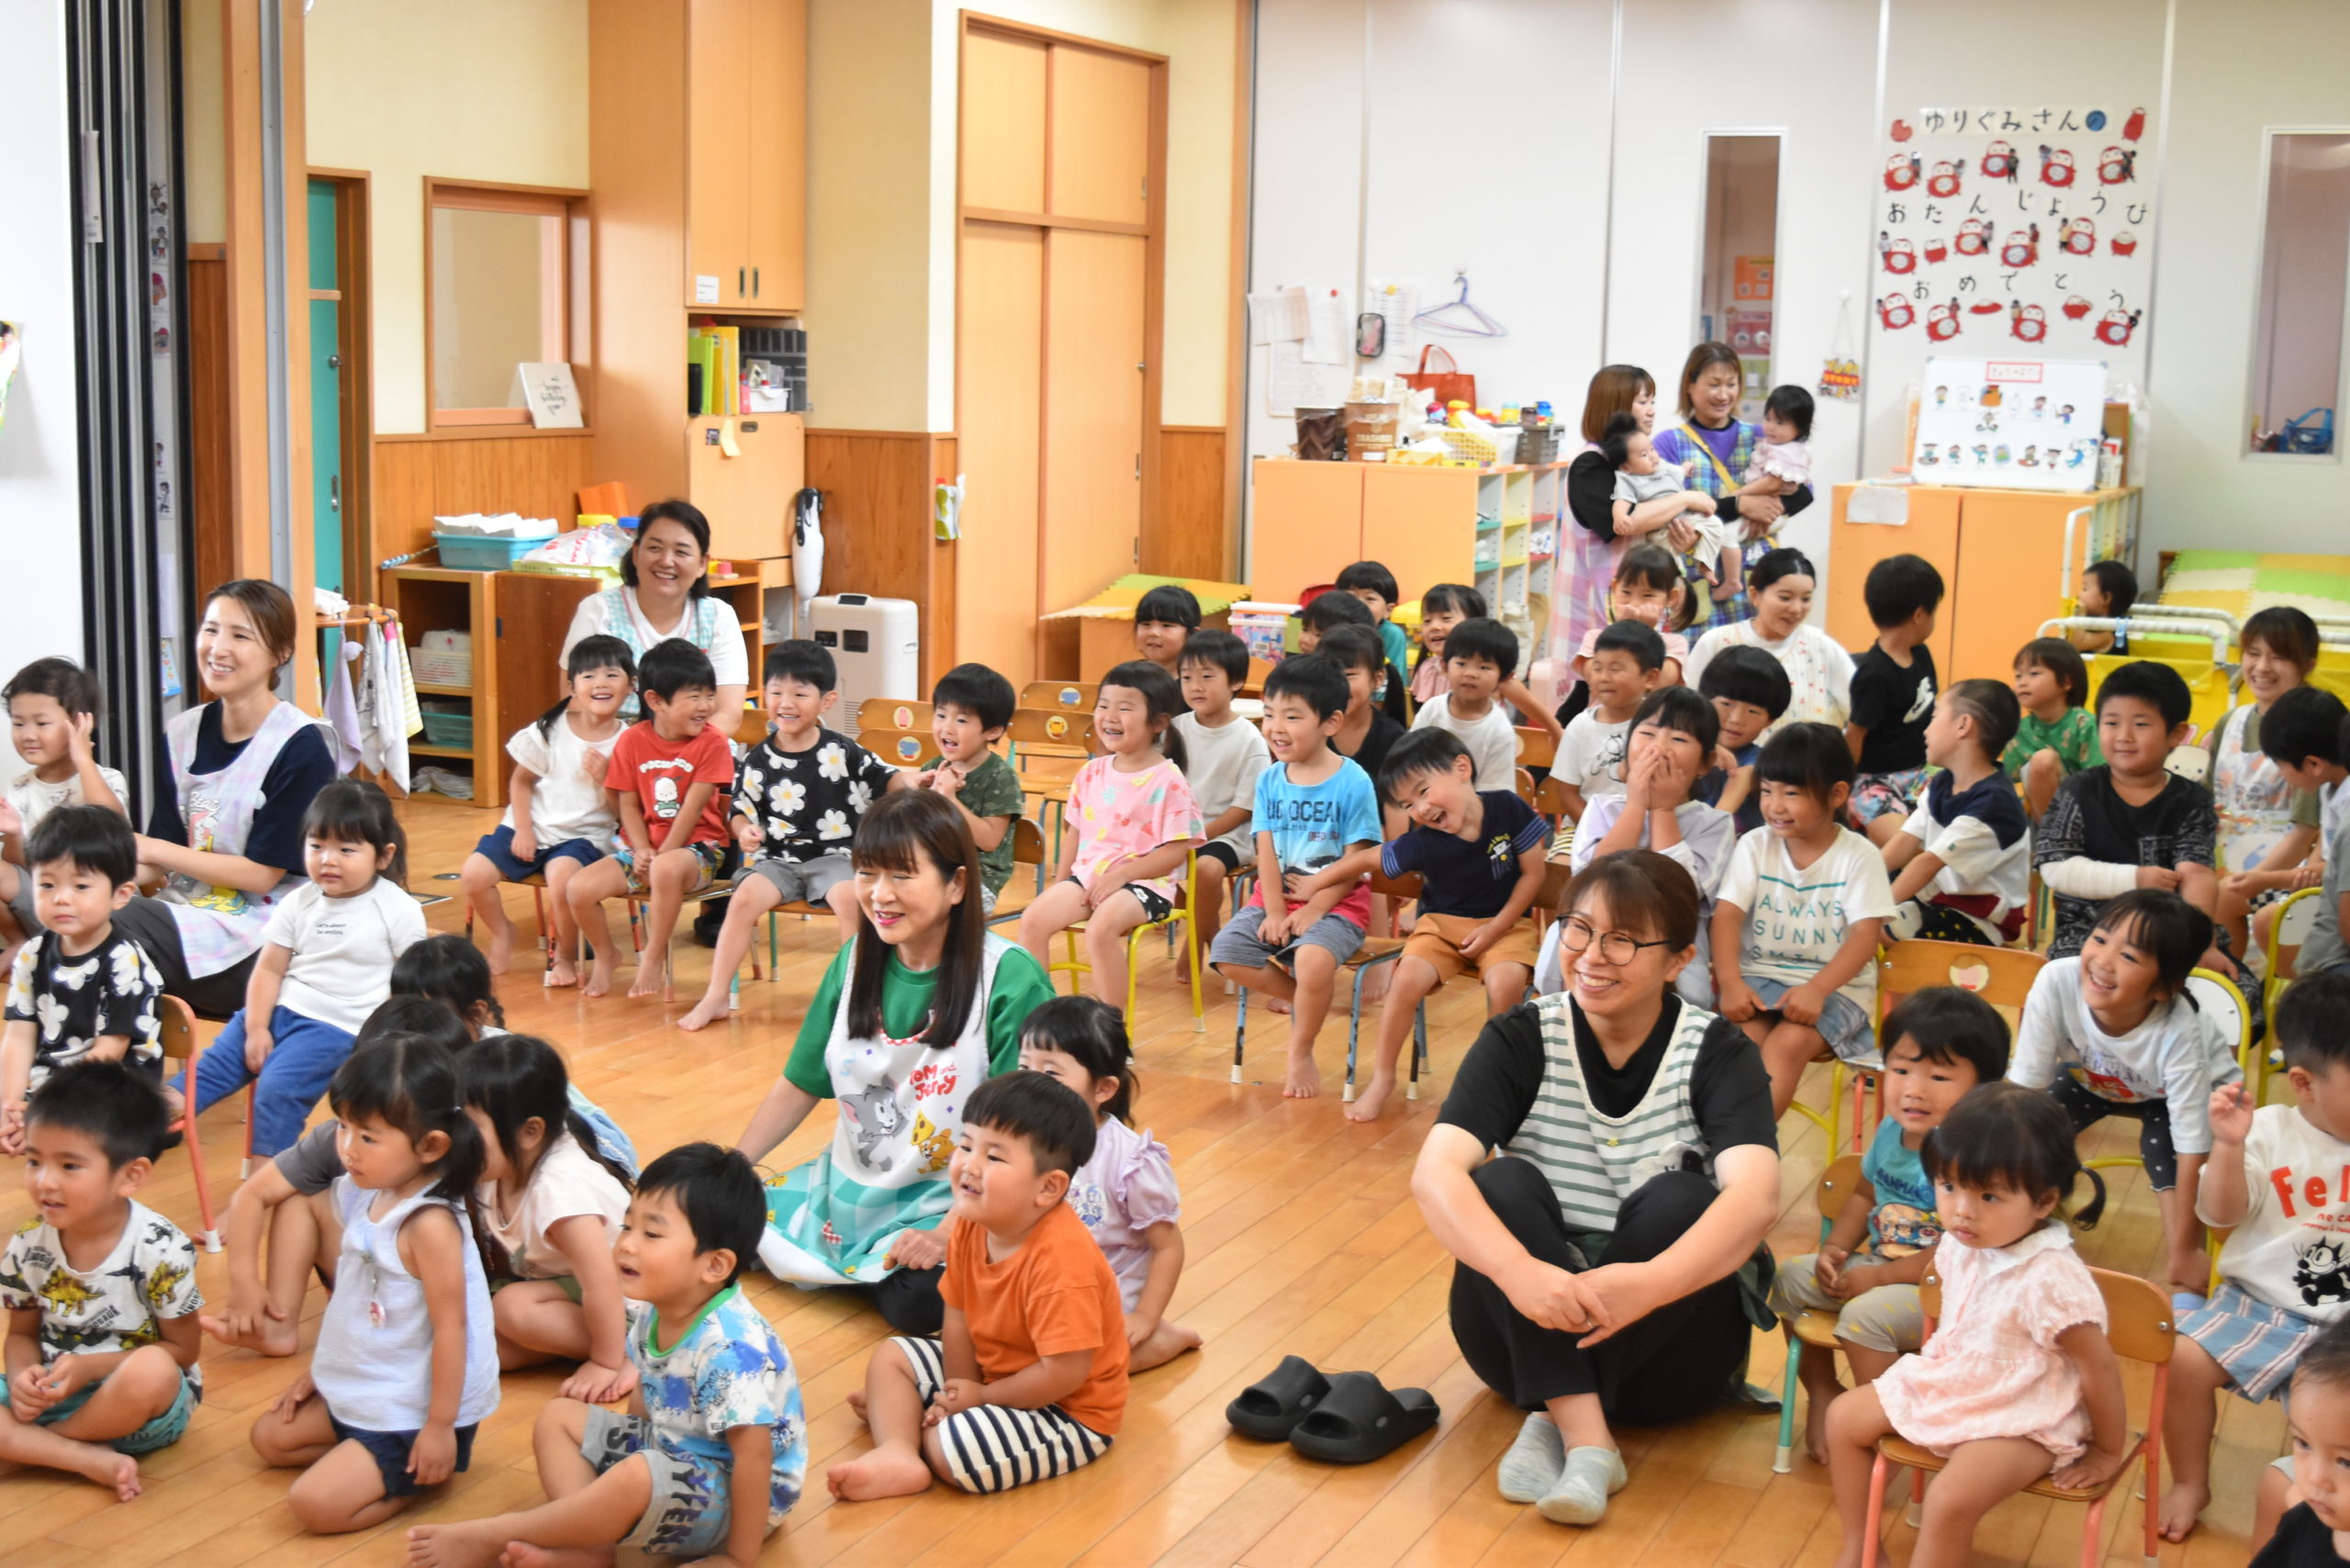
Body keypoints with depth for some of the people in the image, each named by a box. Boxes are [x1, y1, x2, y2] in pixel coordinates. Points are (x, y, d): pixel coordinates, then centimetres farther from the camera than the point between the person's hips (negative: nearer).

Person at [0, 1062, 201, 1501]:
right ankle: (91, 1459, -25)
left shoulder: (161, 1250, -16)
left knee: (152, 1370, -38)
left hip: (142, 1408, -3)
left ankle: (41, 1442, -13)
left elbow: (183, 1349, -9)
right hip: (52, 1395, 3)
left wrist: (91, 1367, -20)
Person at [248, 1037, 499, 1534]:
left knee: (314, 1503, -17)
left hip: (413, 1414, -10)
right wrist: (317, 1372, 18)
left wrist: (440, 1428, -22)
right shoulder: (370, 1197, 0)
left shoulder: (429, 1225, -27)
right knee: (269, 1436, 19)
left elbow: (450, 1328, -25)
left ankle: (424, 1474, 3)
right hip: (356, 1391, 10)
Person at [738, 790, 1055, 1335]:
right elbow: (799, 1085, 12)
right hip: (849, 1184, 7)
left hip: (949, 1204, -6)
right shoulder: (855, 960, 3)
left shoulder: (1011, 981, -17)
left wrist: (954, 1232, -26)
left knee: (917, 1298, -35)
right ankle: (868, 1267, 8)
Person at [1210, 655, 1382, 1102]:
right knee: (1227, 954, -16)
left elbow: (1356, 862, -11)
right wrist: (1275, 911, -12)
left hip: (1336, 905, -5)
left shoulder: (1353, 783, -11)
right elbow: (1266, 852, 0)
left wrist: (1313, 909, -18)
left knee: (1312, 959, -33)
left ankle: (1301, 1055, -7)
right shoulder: (1269, 780, 4)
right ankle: (1303, 1000, 9)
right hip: (1277, 900, 5)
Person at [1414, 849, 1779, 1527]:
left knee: (1676, 1200, -27)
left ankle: (1553, 1422, -24)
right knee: (1503, 1184, -24)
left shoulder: (1718, 1054, -7)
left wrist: (1649, 1283, -44)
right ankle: (1585, 1437, -32)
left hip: (1664, 1348, -1)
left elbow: (1755, 1197, -26)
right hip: (1531, 1339, 1)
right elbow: (1435, 1173, -21)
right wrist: (1521, 1271, -40)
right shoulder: (1520, 1039, -5)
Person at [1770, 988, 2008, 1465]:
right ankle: (1822, 1392, 20)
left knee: (1865, 1316, -30)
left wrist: (1879, 1277, -21)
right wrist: (1834, 1251, 1)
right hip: (1880, 1266, 9)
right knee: (1789, 1278, 5)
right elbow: (1864, 1196, 18)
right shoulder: (1891, 1131, 1)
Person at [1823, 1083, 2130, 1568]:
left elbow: (2099, 1368, -20)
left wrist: (2108, 1453, -10)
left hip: (2020, 1423, -8)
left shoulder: (2051, 1280, -30)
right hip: (1948, 1384, 9)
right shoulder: (1960, 1243, -7)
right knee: (1845, 1417, 9)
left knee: (1951, 1499, -30)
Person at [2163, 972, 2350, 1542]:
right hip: (2264, 1307, 1)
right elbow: (2221, 1214, -7)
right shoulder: (2269, 1133, -2)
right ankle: (2189, 1483, 7)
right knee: (2186, 1360, -19)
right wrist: (2229, 1147, -21)